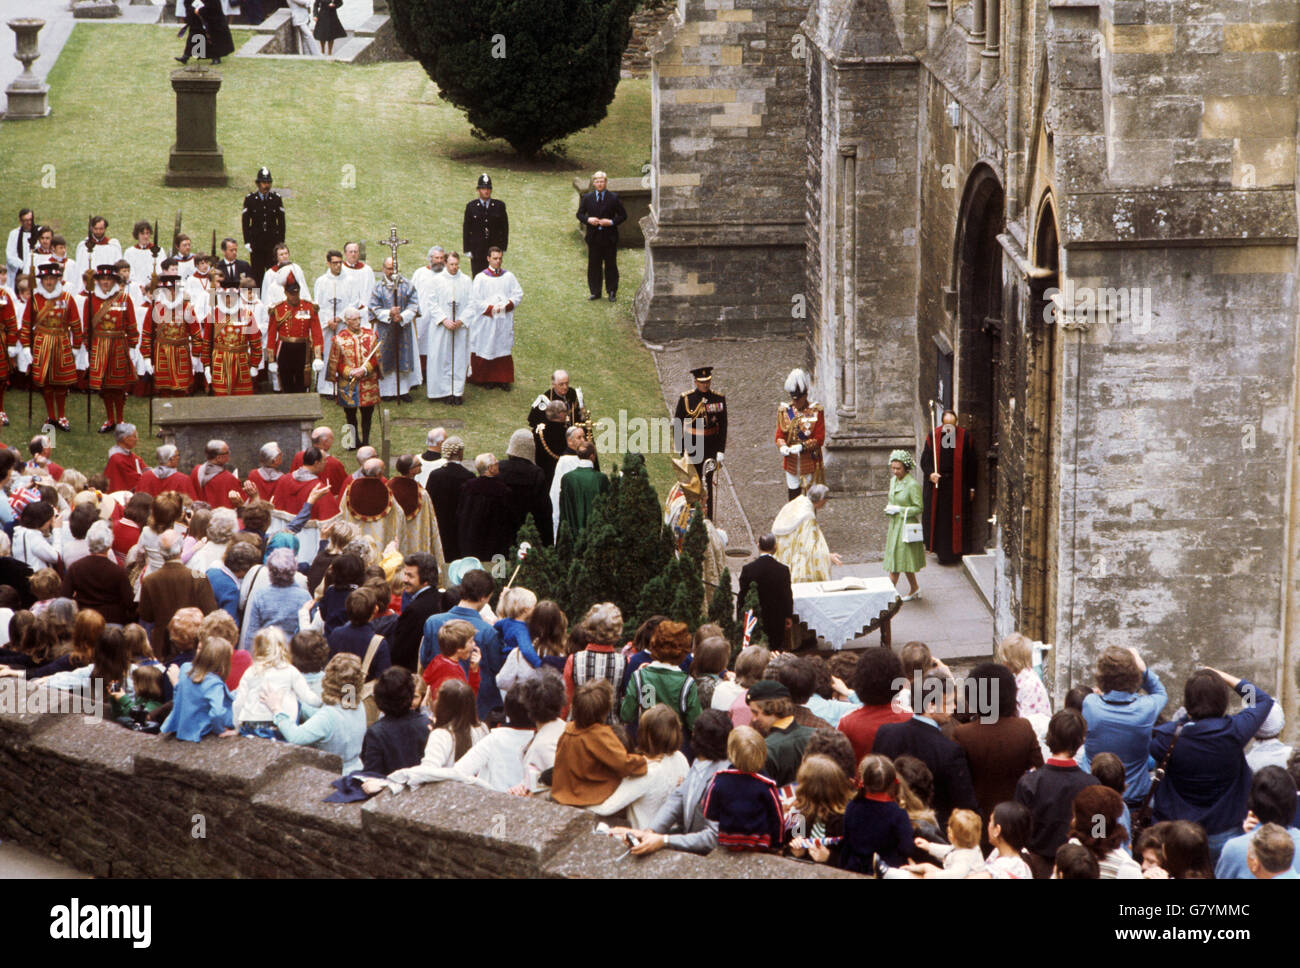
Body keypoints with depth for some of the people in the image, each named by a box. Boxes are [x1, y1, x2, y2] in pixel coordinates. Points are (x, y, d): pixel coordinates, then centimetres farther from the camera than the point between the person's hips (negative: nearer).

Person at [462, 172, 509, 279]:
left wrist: (503, 247, 1)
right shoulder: (471, 207, 2)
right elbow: (466, 229, 4)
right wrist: (468, 250, -1)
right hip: (477, 251, 0)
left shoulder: (499, 206, 4)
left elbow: (505, 228, 7)